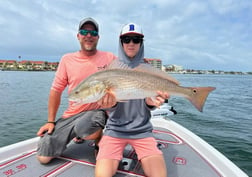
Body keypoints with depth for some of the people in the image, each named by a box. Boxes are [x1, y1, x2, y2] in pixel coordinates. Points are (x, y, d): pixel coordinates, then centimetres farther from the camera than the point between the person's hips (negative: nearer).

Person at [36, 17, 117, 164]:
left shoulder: (110, 58, -2)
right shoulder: (67, 59, 4)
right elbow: (56, 90, 6)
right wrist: (51, 121, 5)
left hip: (98, 110, -3)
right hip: (72, 114, 4)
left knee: (84, 128, -38)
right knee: (43, 157, 2)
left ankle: (100, 138, 0)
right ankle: (77, 134, 25)